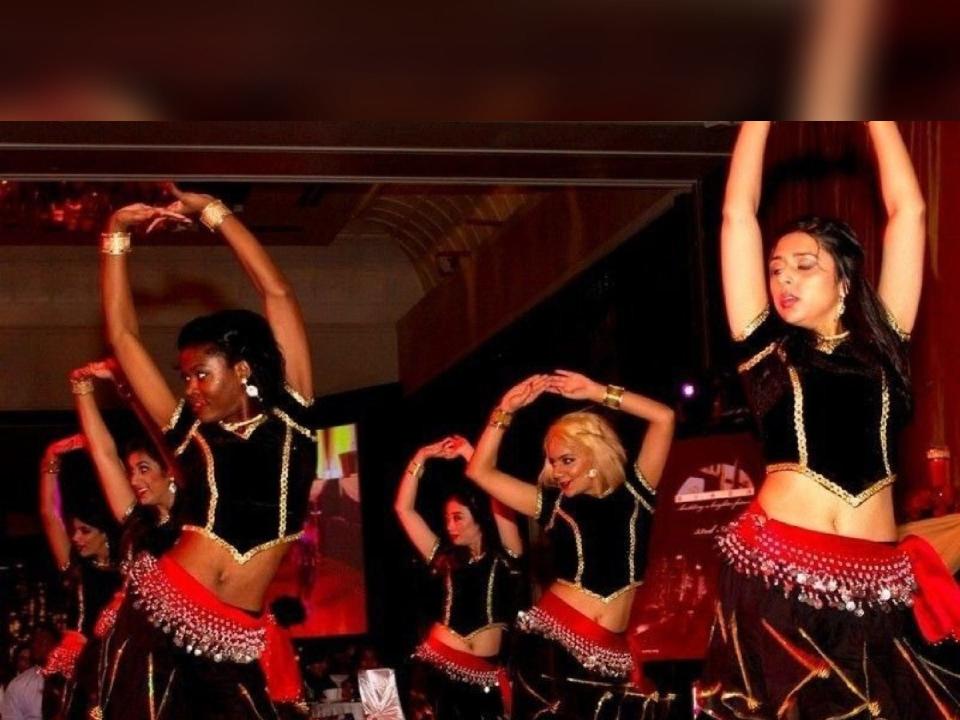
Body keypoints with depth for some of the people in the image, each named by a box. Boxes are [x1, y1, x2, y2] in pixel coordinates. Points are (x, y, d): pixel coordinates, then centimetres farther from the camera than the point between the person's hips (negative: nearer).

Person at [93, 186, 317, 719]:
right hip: (158, 615, 1)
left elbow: (278, 295, 7)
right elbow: (122, 336, 13)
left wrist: (212, 211, 11)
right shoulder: (191, 433, 12)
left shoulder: (289, 420, 8)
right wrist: (117, 236, 13)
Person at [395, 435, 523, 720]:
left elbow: (501, 499, -6)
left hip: (485, 674, -2)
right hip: (438, 665, 2)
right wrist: (421, 457, 11)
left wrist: (469, 453, -2)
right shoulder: (446, 558, 14)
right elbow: (404, 508, 14)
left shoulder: (505, 557, 6)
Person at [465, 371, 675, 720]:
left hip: (609, 651, 0)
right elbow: (480, 471, 9)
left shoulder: (633, 494, 7)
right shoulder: (554, 503, 9)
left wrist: (596, 392, -3)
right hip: (551, 639, 0)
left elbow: (663, 417, -2)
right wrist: (505, 411, 5)